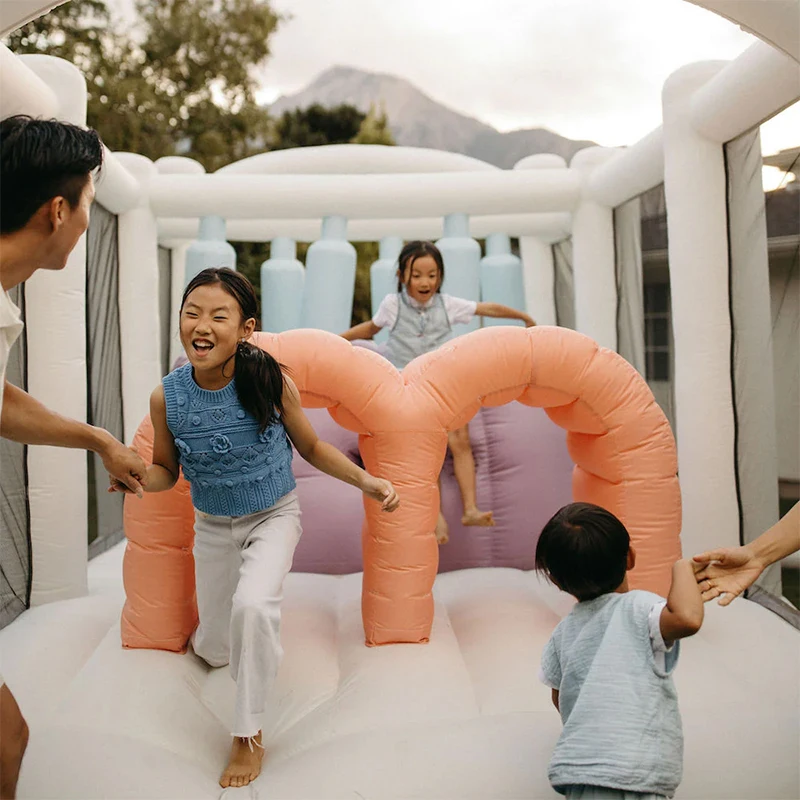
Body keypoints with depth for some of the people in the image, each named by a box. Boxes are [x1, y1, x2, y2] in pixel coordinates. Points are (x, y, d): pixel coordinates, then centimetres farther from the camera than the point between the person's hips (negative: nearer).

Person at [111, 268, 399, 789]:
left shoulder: (271, 381, -23)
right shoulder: (167, 397, -18)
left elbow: (311, 447, -6)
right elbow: (166, 472, -3)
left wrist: (366, 480, -17)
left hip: (274, 516, -2)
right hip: (213, 526, 3)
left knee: (253, 605, -31)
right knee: (216, 653, 13)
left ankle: (249, 733, -7)